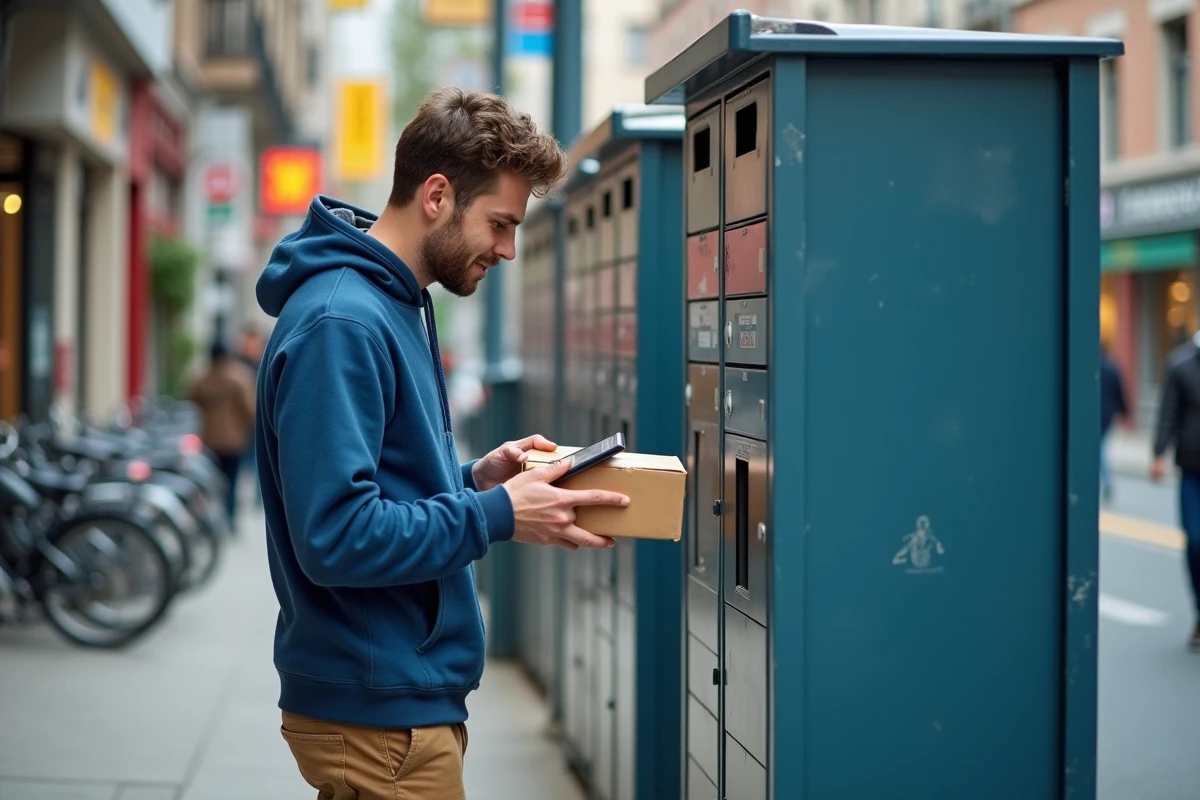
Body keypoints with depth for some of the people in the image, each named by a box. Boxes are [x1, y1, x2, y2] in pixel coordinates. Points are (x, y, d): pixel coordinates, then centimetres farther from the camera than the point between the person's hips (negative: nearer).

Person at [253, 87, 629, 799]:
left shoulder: (399, 307, 13)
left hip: (415, 699, 10)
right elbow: (336, 536, -26)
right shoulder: (340, 324, -19)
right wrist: (498, 516, -18)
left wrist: (477, 478, 3)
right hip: (375, 715, -10)